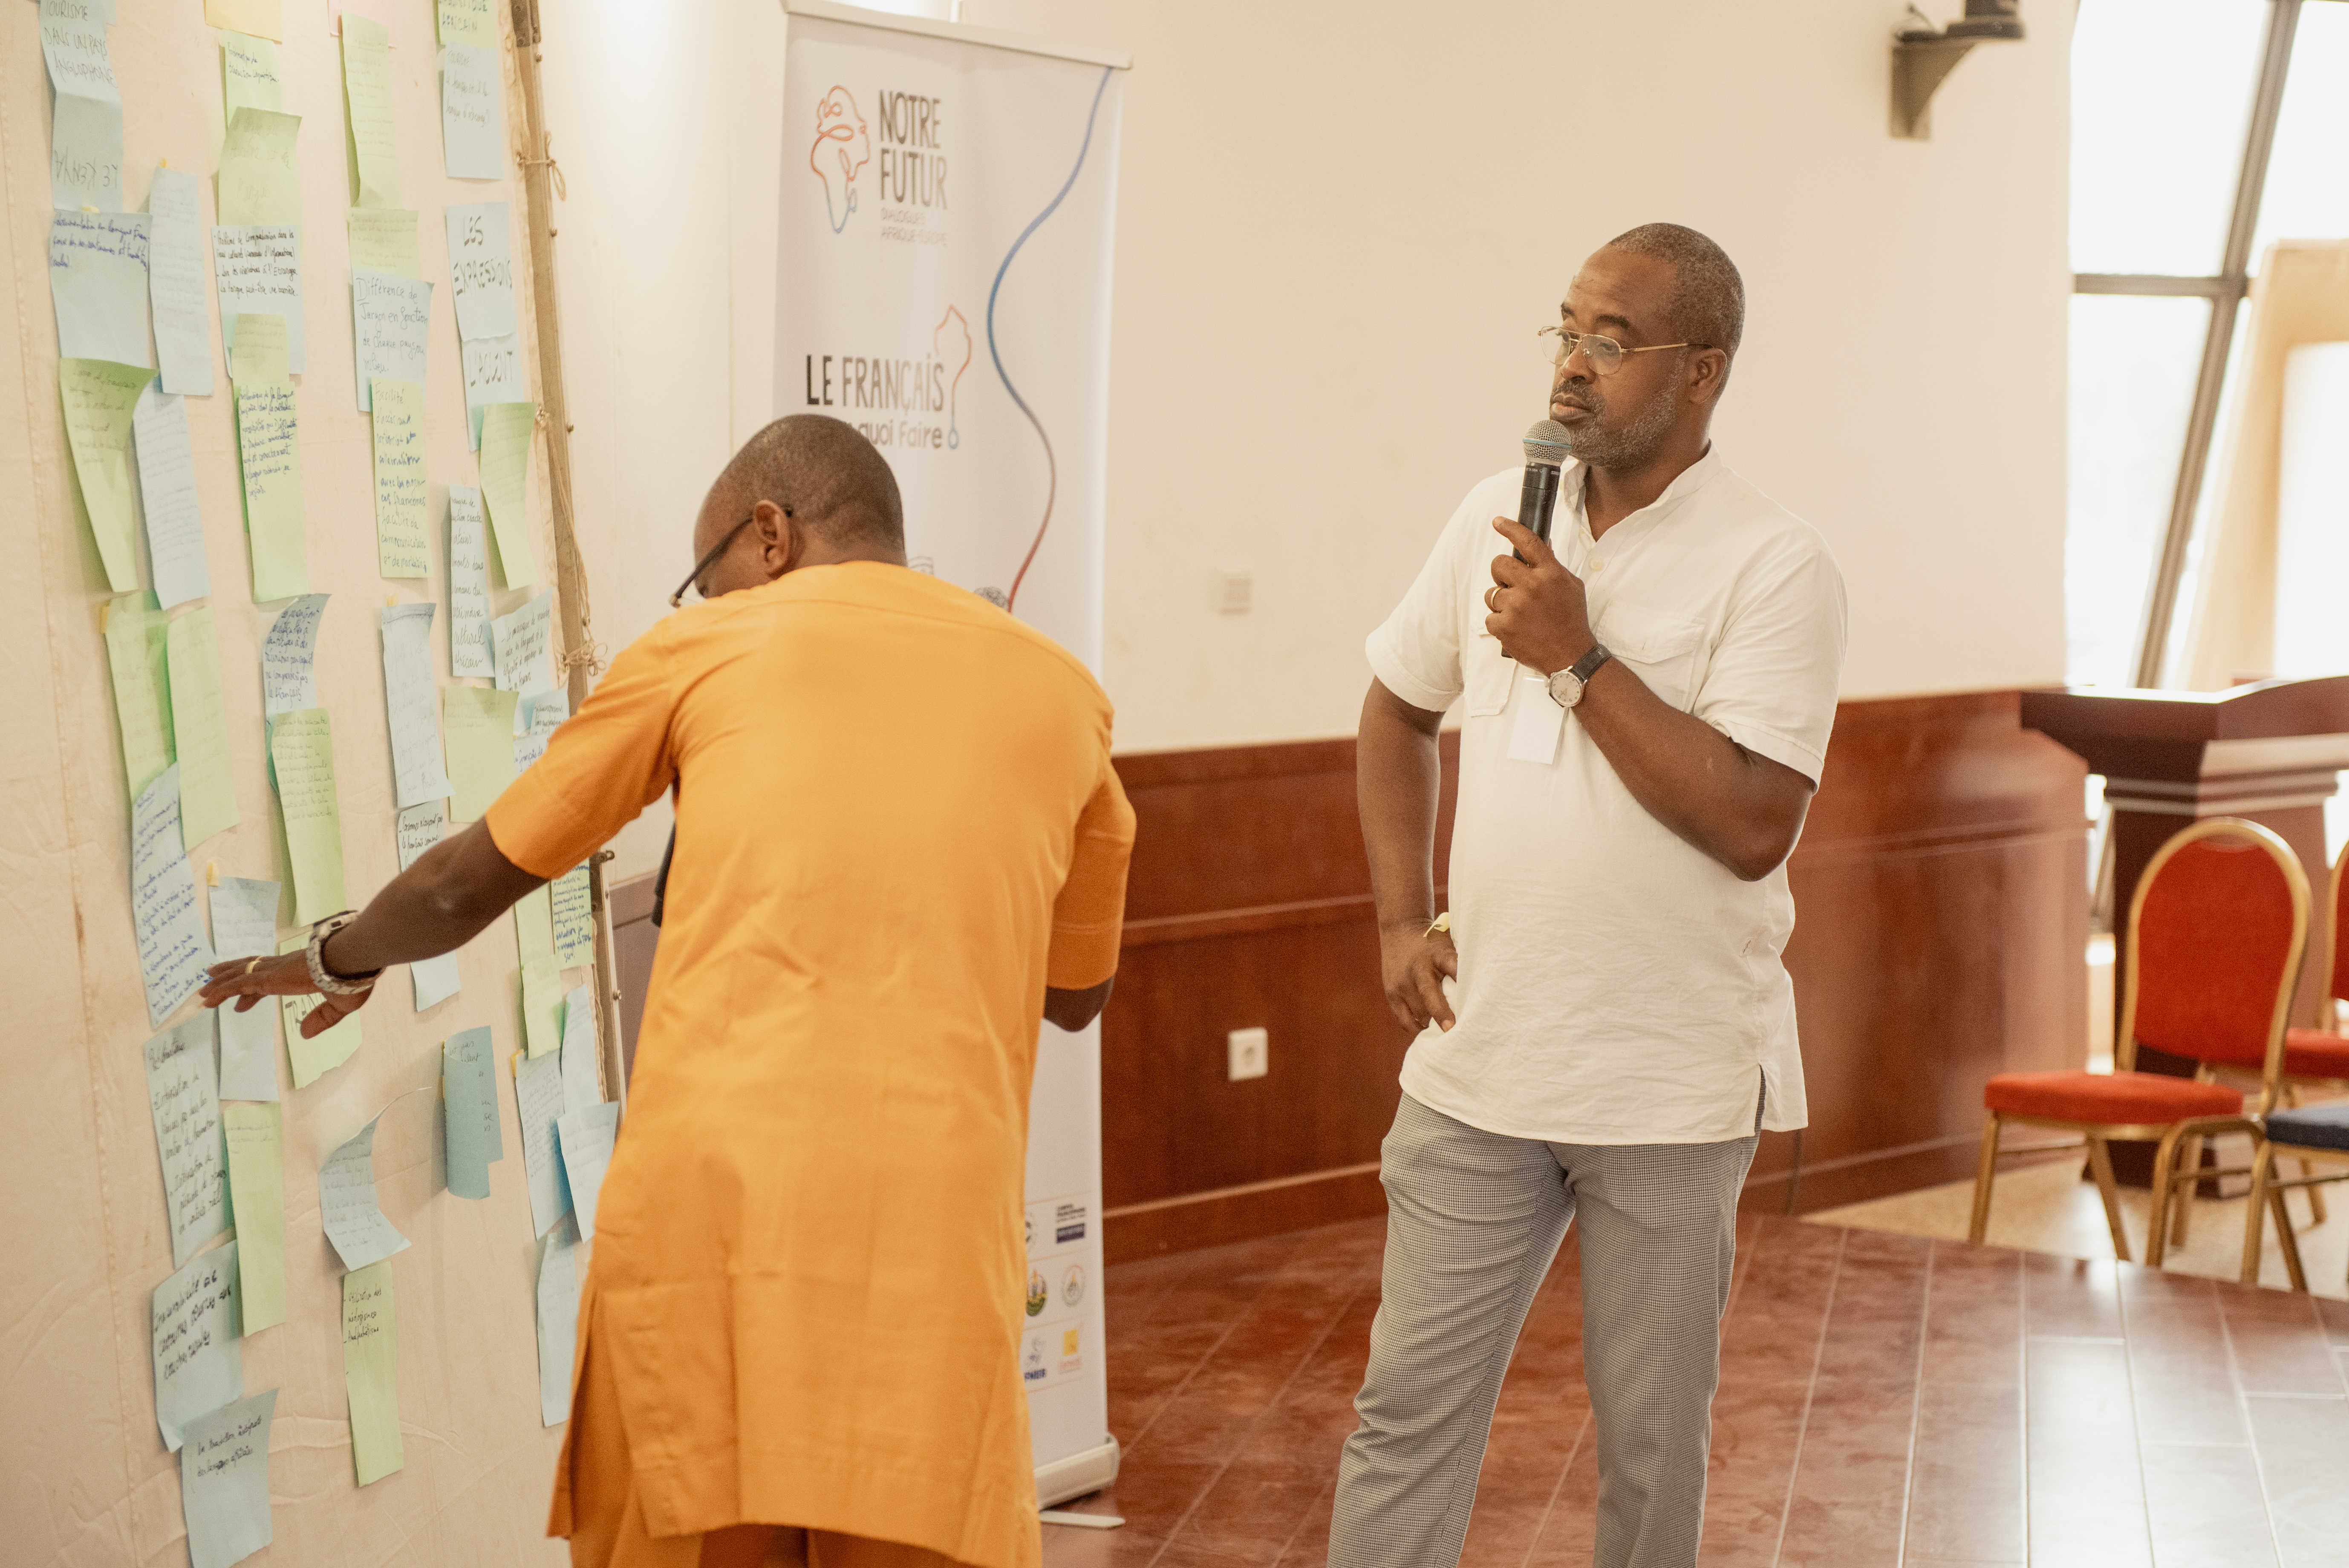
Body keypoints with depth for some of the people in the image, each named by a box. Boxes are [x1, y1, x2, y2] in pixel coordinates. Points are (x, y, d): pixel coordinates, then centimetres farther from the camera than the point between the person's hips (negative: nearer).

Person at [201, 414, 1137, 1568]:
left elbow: (467, 885, 22)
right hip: (933, 1233, 1)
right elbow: (1077, 994, 31)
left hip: (707, 1188, -1)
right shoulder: (1060, 693, 18)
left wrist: (339, 958, 41)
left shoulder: (705, 650, 13)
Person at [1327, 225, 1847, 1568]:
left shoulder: (1776, 569, -11)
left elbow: (1755, 826, -21)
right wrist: (1402, 919, 9)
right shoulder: (1498, 519, 5)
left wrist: (1582, 657, -20)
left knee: (1653, 1444, 10)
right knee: (1408, 1410, 5)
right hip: (1480, 1065, 4)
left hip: (1671, 1088, -4)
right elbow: (1400, 706, 20)